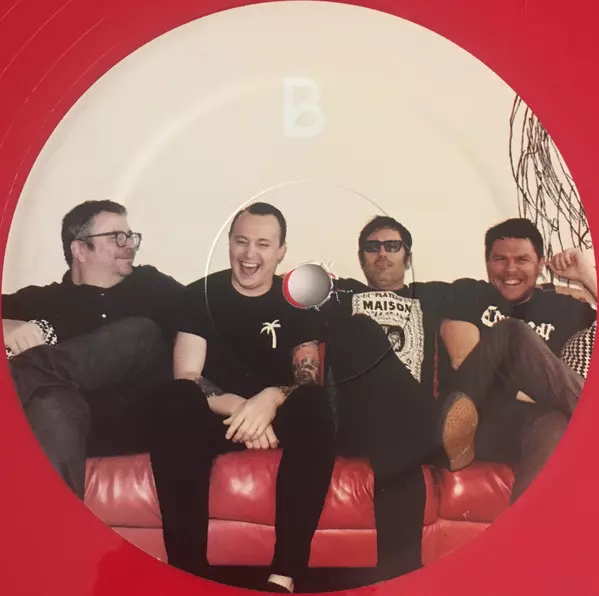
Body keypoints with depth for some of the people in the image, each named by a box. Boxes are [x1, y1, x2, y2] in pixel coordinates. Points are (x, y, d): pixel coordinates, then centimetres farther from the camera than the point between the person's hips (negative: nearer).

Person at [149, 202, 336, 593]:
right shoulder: (201, 294, 2)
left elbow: (310, 381, -5)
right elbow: (185, 378, -7)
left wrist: (270, 400, -29)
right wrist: (239, 407, -27)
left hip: (279, 416, 1)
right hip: (216, 415, 0)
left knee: (316, 411, -33)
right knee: (177, 405, -34)